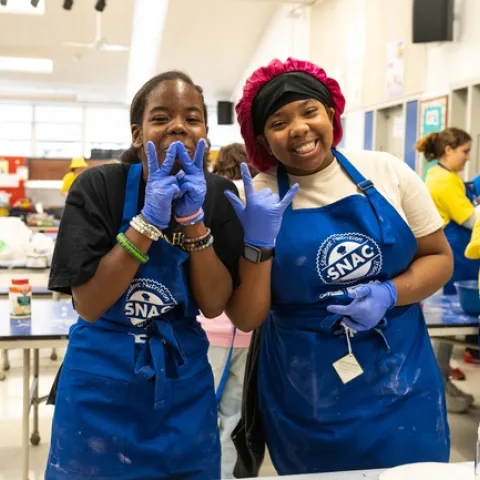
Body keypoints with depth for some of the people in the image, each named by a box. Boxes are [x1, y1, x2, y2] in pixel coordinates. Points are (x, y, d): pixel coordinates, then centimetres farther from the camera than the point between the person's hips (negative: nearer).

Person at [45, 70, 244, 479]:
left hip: (184, 385, 3)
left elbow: (213, 305, -9)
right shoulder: (99, 186, -13)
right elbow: (89, 305, -17)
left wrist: (193, 220, -22)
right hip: (101, 385, -2)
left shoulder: (219, 196, -5)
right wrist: (149, 220, -25)